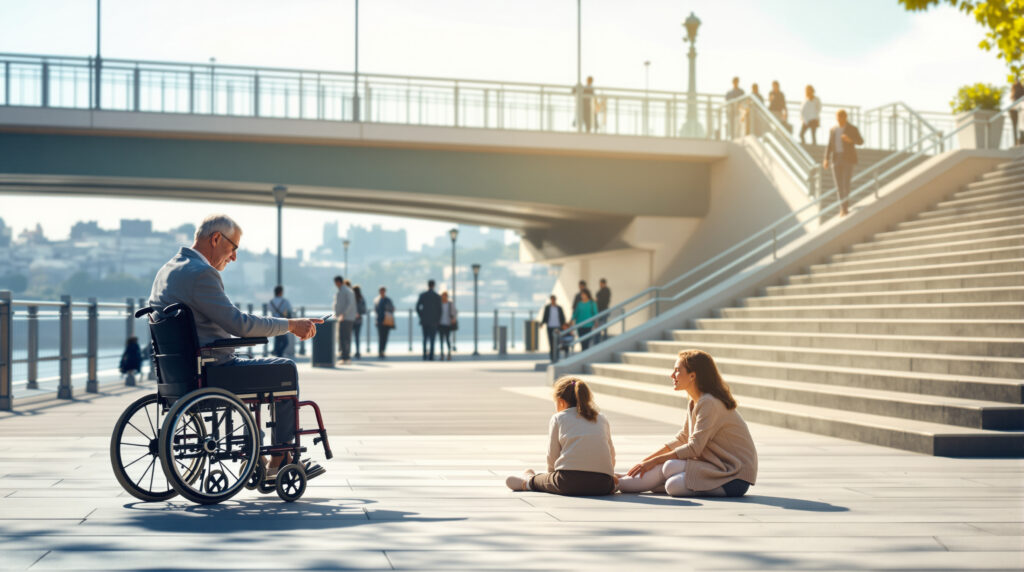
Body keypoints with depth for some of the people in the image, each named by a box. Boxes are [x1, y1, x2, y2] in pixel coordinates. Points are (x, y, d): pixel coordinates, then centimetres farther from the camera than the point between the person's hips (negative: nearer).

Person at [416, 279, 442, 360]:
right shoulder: (437, 296, -4)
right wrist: (438, 321, 4)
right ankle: (431, 357, -6)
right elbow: (439, 310, -5)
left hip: (424, 320, 2)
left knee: (425, 338, 13)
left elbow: (417, 307, -3)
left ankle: (425, 356, 4)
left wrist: (421, 316, 9)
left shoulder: (422, 295, 1)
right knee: (432, 339, 1)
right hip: (433, 320, -2)